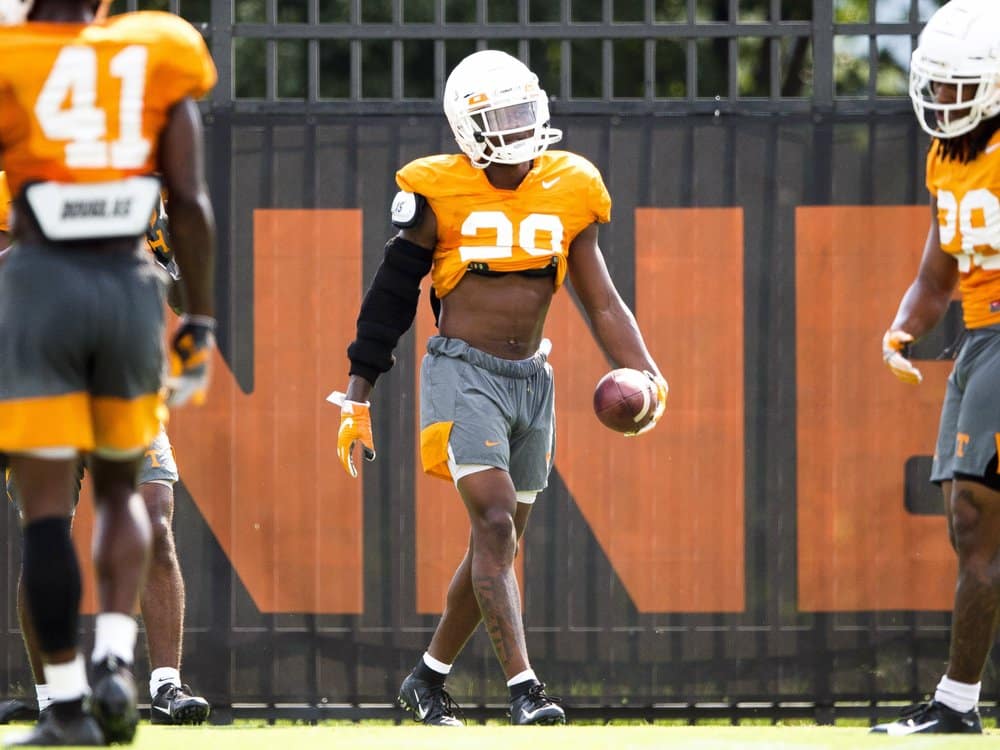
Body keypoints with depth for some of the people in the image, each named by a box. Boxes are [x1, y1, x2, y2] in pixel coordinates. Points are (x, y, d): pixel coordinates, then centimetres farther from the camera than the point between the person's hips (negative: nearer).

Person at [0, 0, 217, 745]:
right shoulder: (155, 61, 4)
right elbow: (190, 201, 0)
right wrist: (201, 321, 7)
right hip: (131, 288, 3)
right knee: (119, 487, 21)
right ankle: (115, 659, 2)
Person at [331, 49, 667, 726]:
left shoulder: (569, 193, 5)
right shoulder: (440, 197, -6)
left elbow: (602, 302, 7)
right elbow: (390, 297, 0)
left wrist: (643, 372, -9)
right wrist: (356, 401, 0)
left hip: (532, 381, 5)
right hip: (464, 372, -5)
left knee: (499, 543, 9)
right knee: (495, 523, -19)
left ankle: (428, 679, 26)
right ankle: (523, 688, -24)